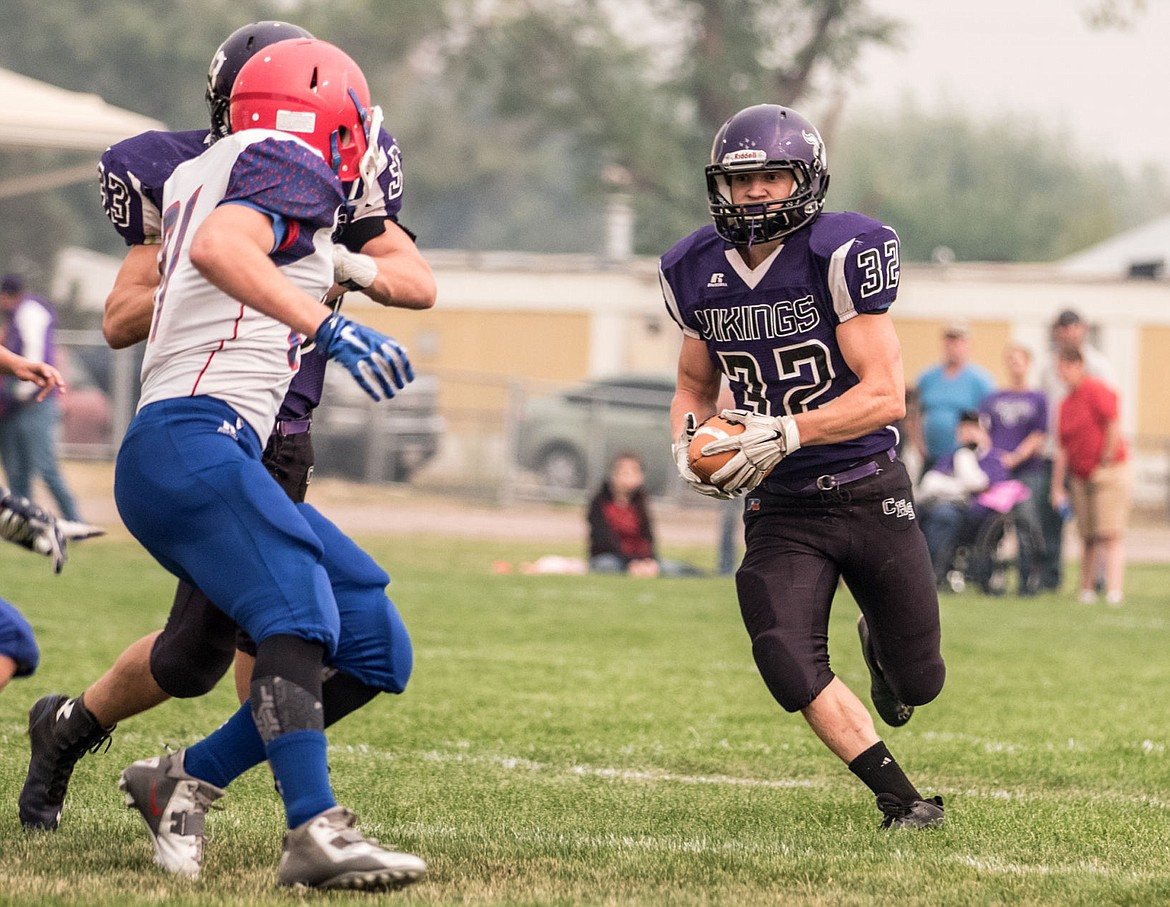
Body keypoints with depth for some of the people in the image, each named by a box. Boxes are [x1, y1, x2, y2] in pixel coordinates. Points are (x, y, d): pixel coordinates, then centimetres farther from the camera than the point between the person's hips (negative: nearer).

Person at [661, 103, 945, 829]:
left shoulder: (840, 255, -16)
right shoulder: (699, 277, 0)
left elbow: (885, 395, -19)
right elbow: (695, 386, 18)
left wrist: (786, 432, -30)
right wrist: (690, 442, -5)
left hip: (869, 495, -3)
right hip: (782, 508, 3)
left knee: (918, 684, 9)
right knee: (790, 663, -20)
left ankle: (881, 642, 47)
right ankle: (901, 798, -4)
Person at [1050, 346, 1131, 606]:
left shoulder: (1097, 390, -8)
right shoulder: (1066, 403, 16)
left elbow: (1114, 426, -16)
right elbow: (1062, 449, 17)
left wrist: (1106, 460, -12)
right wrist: (1057, 488, 14)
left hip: (1109, 473, -8)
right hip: (1081, 477, 8)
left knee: (1111, 535, -12)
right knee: (1088, 537, 8)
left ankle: (1114, 590, -19)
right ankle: (1087, 588, 10)